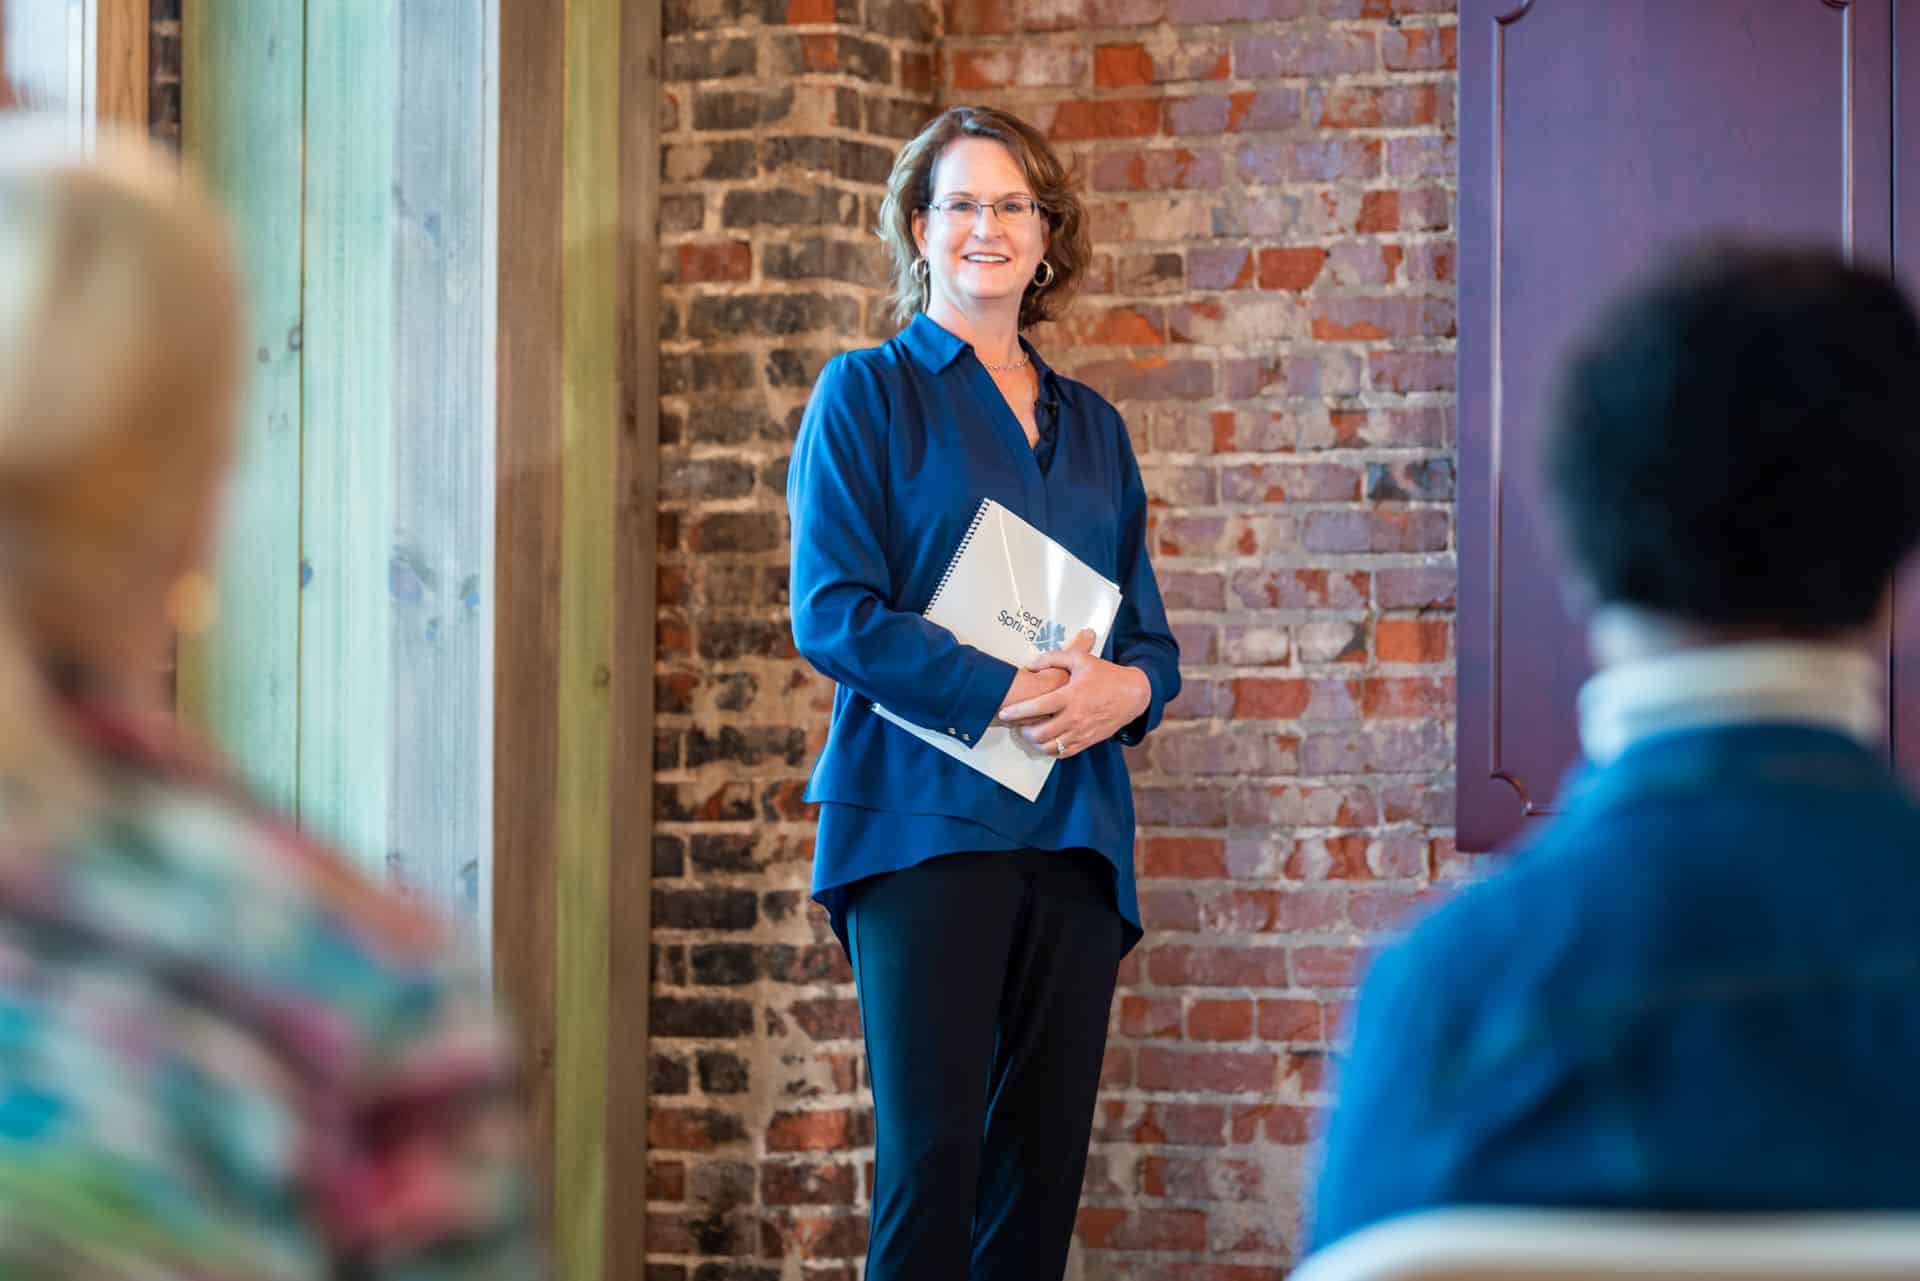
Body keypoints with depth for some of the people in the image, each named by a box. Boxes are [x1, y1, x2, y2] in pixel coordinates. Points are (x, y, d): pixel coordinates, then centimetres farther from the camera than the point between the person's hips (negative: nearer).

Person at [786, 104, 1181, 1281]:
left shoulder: (1091, 426, 19)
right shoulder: (869, 392, 5)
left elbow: (1152, 633, 18)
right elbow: (832, 613, -7)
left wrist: (1130, 686, -6)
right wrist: (1004, 692, -15)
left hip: (1075, 829, 5)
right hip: (923, 817, -5)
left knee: (1046, 1161, 1)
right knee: (932, 1157, -11)